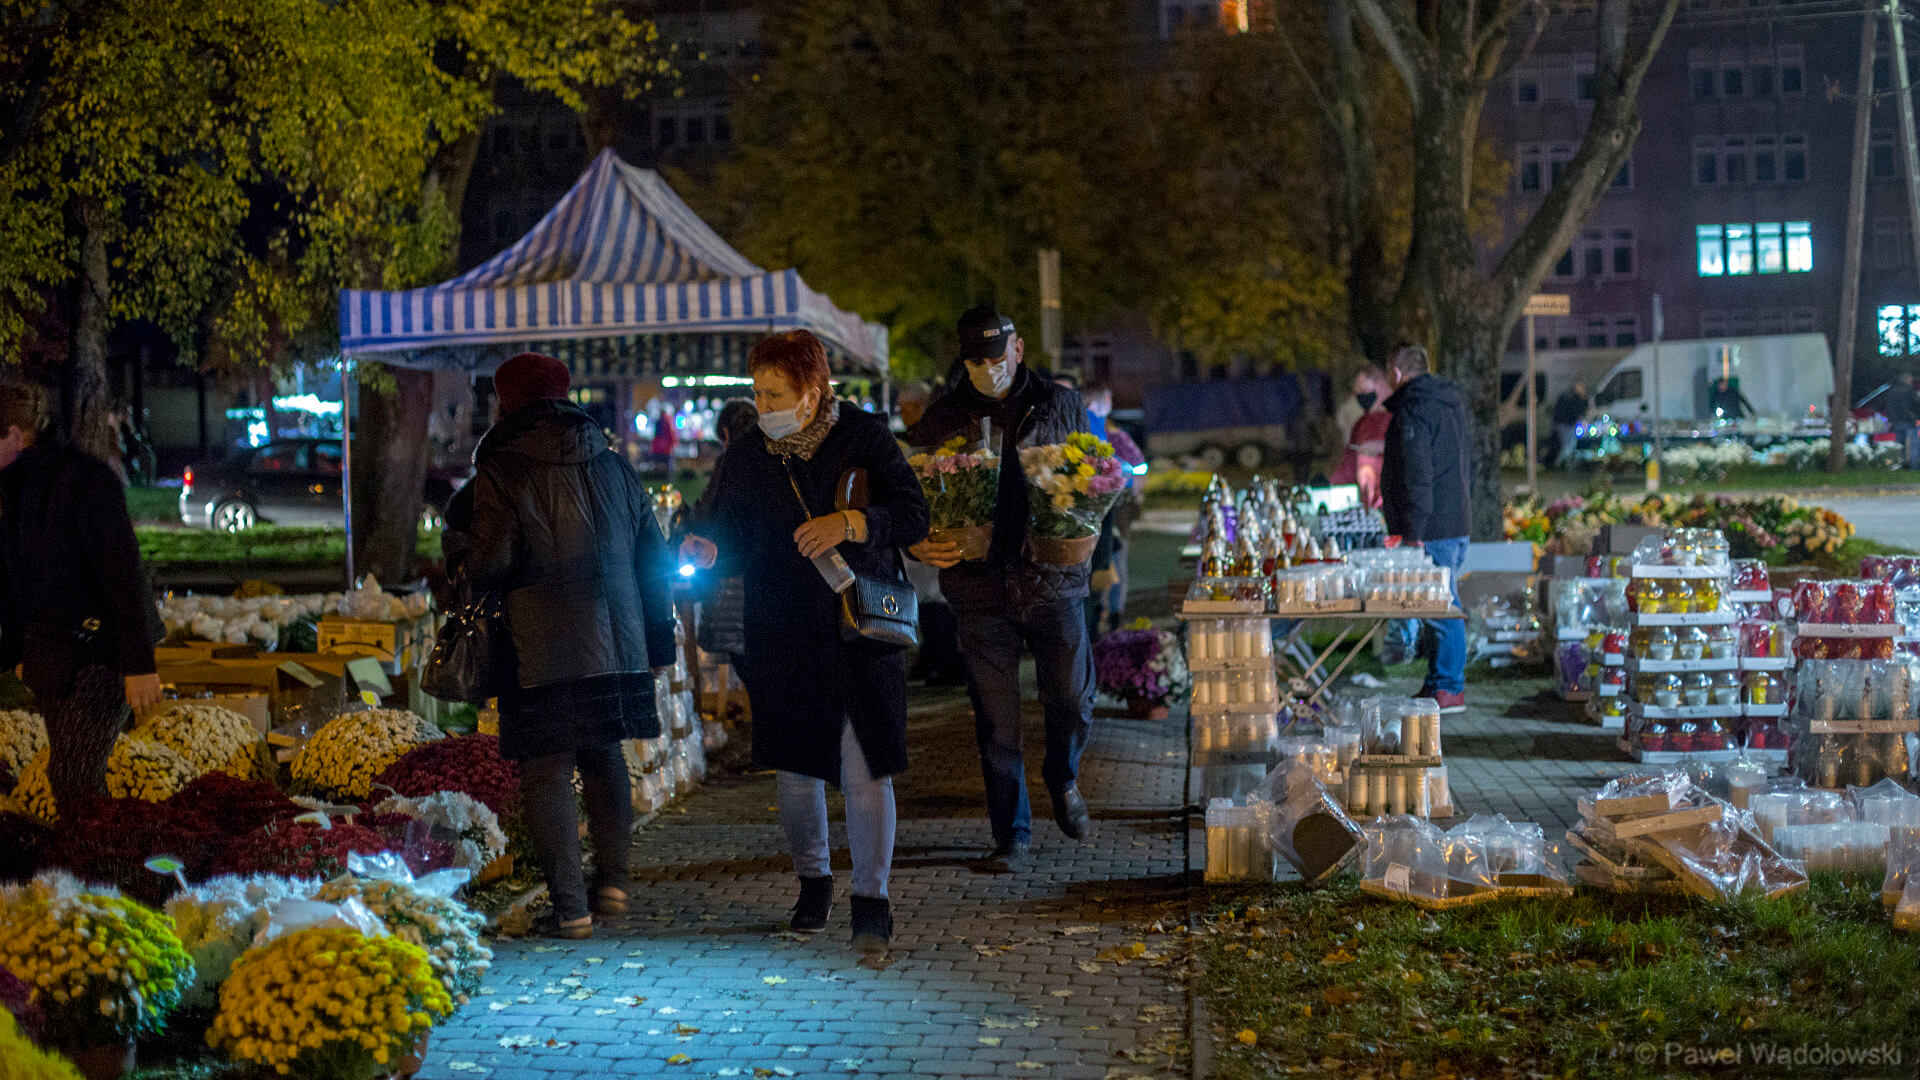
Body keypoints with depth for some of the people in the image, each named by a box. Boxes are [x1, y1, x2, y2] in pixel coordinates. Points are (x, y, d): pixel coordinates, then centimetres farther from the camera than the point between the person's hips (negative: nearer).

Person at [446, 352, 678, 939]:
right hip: (618, 643, 5)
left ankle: (570, 906, -1)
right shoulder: (614, 466, 11)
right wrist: (659, 640, 21)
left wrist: (459, 553, 11)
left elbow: (488, 566, -12)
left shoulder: (500, 473, -6)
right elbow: (654, 558, 14)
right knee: (603, 757, 21)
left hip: (543, 651, -5)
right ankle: (612, 878, 16)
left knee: (546, 771, 1)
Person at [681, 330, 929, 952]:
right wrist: (710, 550, -12)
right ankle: (813, 882, 31)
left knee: (865, 770, -8)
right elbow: (733, 528, 11)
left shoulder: (865, 438, -3)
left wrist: (849, 523, -22)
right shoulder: (746, 456, 6)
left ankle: (872, 899, 3)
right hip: (783, 636, 3)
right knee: (796, 767, 10)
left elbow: (913, 517, -6)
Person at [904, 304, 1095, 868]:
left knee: (1072, 699, 2)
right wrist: (917, 545, -12)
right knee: (996, 721, 4)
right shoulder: (943, 419, 3)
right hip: (980, 588, 0)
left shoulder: (1061, 405, 5)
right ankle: (1012, 834, 17)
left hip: (1054, 580, 0)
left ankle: (1063, 780, 34)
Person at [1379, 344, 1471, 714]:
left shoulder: (1413, 410, -14)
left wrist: (1412, 531, -20)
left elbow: (1416, 475, -21)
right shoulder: (1454, 404, 17)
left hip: (1431, 529, -10)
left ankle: (1448, 688, -4)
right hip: (1456, 523, 10)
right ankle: (1441, 683, 19)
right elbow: (1468, 466, 24)